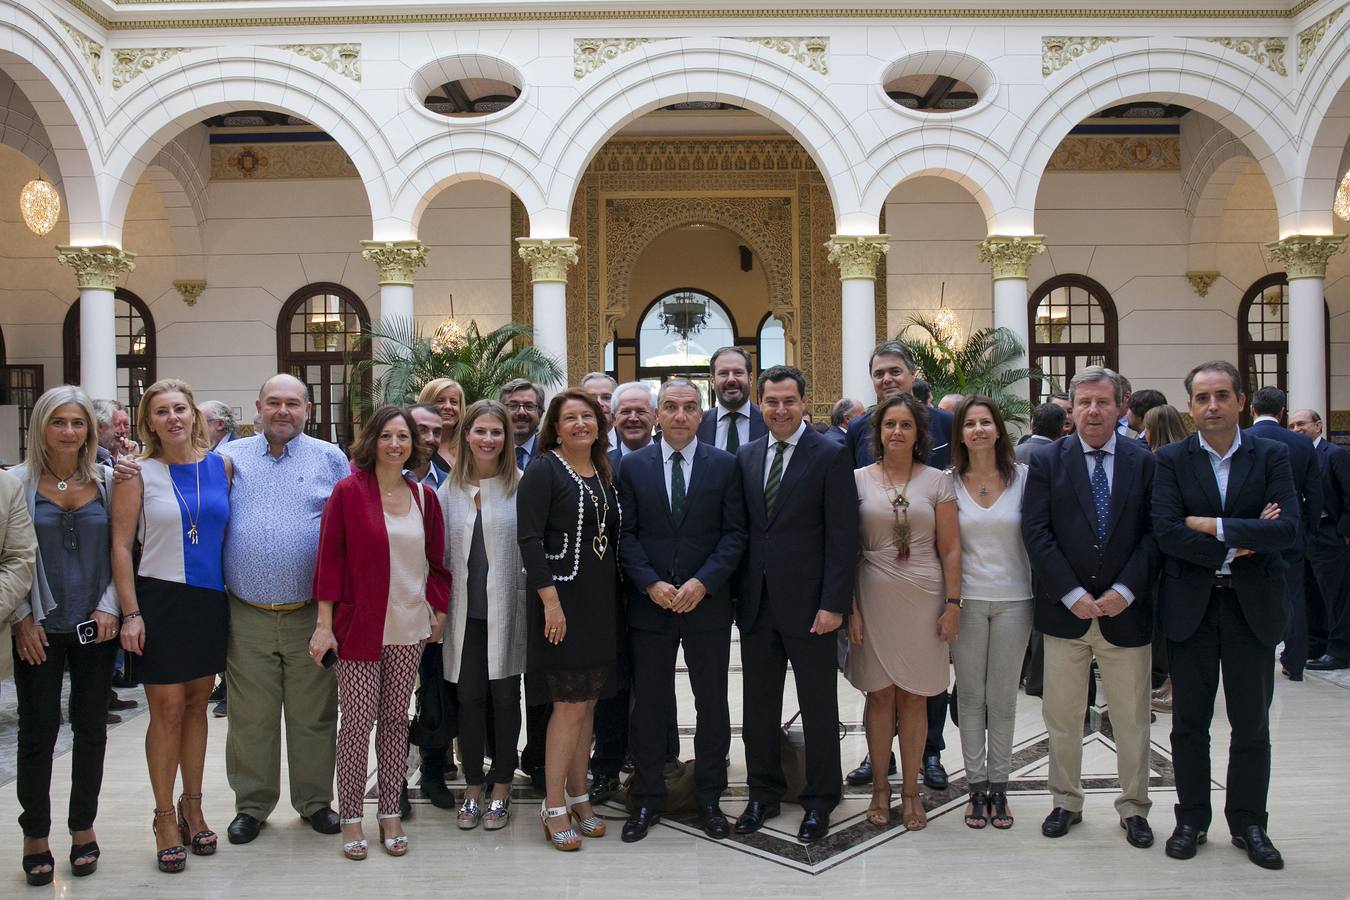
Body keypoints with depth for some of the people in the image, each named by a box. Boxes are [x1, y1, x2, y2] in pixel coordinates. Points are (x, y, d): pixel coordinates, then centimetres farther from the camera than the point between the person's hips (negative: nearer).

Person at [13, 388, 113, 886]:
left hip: (96, 625, 2)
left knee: (91, 727, 9)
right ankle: (35, 833, 20)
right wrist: (23, 618, -7)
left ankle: (83, 826, 24)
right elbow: (12, 558, -2)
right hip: (39, 628, -1)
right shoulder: (18, 482, -2)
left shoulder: (107, 481, 2)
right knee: (38, 730, 4)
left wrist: (109, 607, -5)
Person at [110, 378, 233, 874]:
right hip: (160, 599, -3)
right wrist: (130, 613, -11)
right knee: (167, 710, 2)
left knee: (196, 704, 14)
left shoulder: (221, 465, 3)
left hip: (211, 600, 3)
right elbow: (121, 545, -6)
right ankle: (164, 817, 18)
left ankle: (192, 806, 28)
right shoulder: (139, 473, -5)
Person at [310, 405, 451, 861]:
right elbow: (330, 558, -6)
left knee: (395, 719, 10)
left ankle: (390, 813, 22)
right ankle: (350, 817, 17)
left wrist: (439, 611, 6)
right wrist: (324, 623, -8)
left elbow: (437, 561, 12)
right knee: (358, 720, 1)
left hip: (408, 627, 4)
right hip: (358, 626, -3)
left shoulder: (424, 497, 5)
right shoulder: (348, 491, -6)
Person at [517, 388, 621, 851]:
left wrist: (614, 596, 9)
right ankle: (554, 808, 10)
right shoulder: (544, 470, -7)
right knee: (570, 705, -3)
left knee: (586, 702, 13)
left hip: (601, 601, 6)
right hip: (562, 599, -6)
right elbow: (529, 537, -14)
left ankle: (578, 796, 25)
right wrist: (550, 600, -19)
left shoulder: (604, 473, 12)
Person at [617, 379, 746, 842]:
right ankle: (647, 798, 22)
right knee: (649, 704, 8)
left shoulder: (725, 465, 1)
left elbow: (734, 533, -3)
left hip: (707, 603, 0)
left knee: (712, 702, 9)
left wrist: (702, 582, -14)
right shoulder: (633, 466, 3)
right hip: (649, 602, 1)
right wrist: (650, 583, -12)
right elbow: (626, 534, 1)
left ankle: (709, 798, 24)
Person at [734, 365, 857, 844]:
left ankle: (820, 800, 24)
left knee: (818, 707, 9)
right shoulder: (746, 456, 9)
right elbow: (741, 529, 11)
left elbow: (842, 536, -10)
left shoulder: (830, 456, -6)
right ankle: (763, 795, 30)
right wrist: (737, 592, 5)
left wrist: (834, 604, -15)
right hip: (756, 603, 5)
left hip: (808, 604, -4)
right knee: (759, 705, 14)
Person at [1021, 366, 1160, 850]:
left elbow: (1155, 533, -2)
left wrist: (1125, 590, -13)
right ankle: (1066, 802, 25)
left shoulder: (1145, 462, 1)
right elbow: (1035, 532, -6)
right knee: (1062, 718, 10)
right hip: (1064, 610, 0)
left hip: (1126, 611, 0)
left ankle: (1133, 807, 27)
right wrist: (1071, 594, -13)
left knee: (1132, 719, 11)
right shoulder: (1046, 461, 0)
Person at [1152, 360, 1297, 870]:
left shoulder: (1271, 456, 0)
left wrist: (1212, 525, -15)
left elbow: (1288, 530, -13)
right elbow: (1166, 532, -13)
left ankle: (1248, 823, 26)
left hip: (1252, 605, 1)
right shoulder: (1171, 460, -1)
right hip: (1190, 606, 0)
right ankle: (1191, 820, 24)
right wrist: (1236, 546, -16)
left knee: (1252, 725, 10)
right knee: (1189, 723, 10)